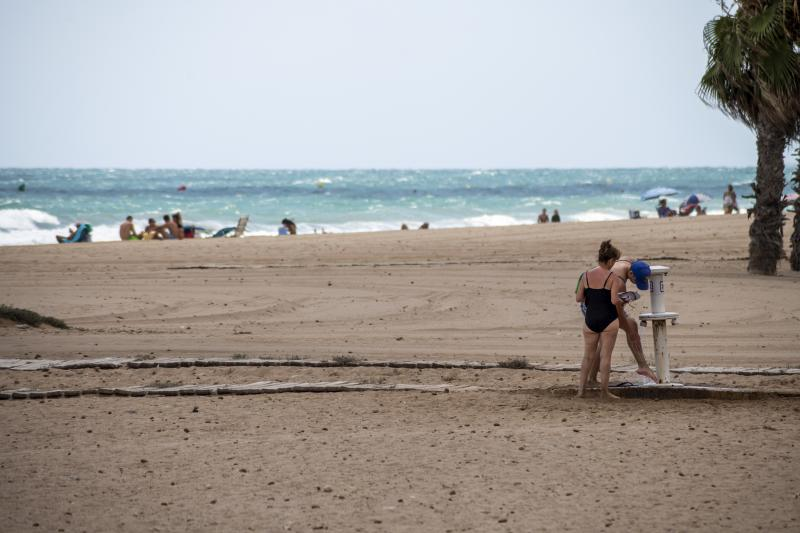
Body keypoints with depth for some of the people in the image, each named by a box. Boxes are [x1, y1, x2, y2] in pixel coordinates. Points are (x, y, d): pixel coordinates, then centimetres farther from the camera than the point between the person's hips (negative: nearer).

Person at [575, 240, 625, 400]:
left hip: (590, 319, 4)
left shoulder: (586, 275, 0)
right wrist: (621, 296, 2)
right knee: (605, 355, 3)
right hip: (608, 320, -4)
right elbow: (614, 300, -19)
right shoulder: (613, 278, -11)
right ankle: (604, 390, 4)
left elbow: (578, 298, 2)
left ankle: (581, 389, 13)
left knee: (588, 356, 14)